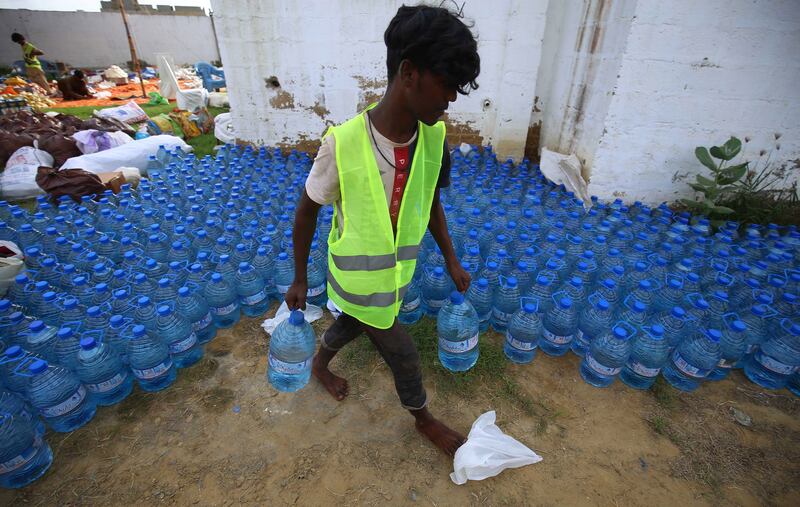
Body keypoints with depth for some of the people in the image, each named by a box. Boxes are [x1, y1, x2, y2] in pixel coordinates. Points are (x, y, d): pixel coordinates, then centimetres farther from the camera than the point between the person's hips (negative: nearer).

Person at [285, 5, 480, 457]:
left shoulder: (434, 137, -11)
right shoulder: (343, 144, -26)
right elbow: (307, 212, -11)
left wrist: (452, 261, 9)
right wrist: (300, 279, -3)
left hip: (398, 272, 5)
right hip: (359, 279, -5)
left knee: (352, 326, 28)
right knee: (403, 353, 10)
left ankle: (320, 364, 61)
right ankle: (424, 419, 42)